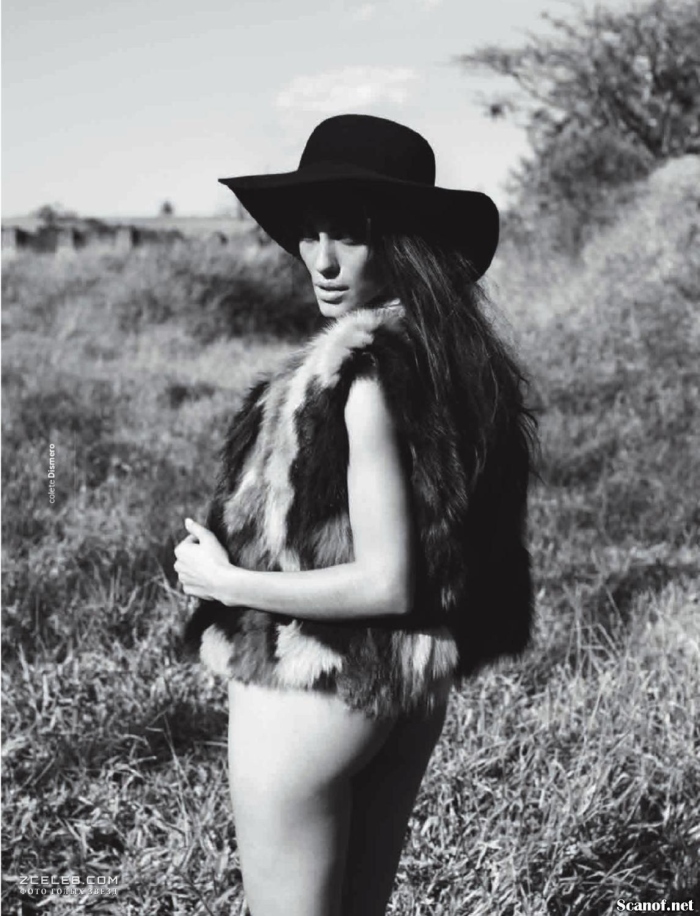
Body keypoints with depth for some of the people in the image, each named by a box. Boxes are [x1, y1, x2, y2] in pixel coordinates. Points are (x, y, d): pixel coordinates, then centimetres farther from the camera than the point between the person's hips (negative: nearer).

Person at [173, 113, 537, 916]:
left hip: (311, 692, -8)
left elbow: (385, 582, -25)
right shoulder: (453, 357, 2)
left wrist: (223, 581, -15)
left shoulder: (362, 370, -24)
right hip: (414, 687, 8)